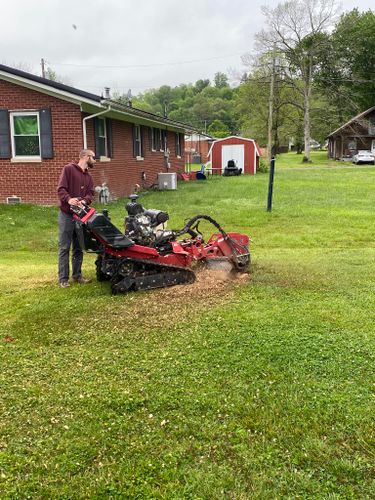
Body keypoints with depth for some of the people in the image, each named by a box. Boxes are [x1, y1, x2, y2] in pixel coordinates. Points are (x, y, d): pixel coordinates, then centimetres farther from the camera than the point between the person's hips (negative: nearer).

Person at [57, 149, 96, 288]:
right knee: (64, 248, -3)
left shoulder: (88, 176, 16)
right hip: (66, 214, -7)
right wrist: (69, 199, -32)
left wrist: (84, 201, -17)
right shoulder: (68, 169, -5)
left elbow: (90, 193, 5)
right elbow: (61, 189, -13)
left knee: (78, 248, 12)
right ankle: (63, 279, 1)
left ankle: (77, 275, 21)